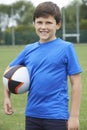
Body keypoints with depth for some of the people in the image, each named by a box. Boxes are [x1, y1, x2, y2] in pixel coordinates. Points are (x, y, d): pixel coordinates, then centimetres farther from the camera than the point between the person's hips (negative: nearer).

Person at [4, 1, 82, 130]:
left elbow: (76, 83, -6)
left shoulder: (66, 48, -6)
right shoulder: (29, 49, 6)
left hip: (57, 116, -5)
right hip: (32, 114, 5)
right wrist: (7, 97, 10)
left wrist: (74, 115, -9)